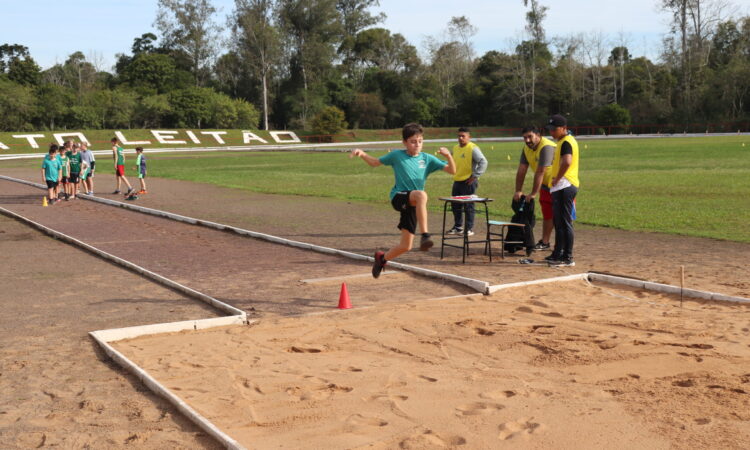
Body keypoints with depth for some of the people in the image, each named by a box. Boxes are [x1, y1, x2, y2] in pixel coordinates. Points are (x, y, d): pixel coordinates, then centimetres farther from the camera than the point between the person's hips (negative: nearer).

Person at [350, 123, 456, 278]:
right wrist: (362, 154, -4)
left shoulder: (427, 159, 5)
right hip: (398, 197, -3)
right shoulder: (397, 155, 2)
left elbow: (452, 171, 2)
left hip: (413, 204, 4)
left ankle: (382, 258, 33)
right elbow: (375, 162, 14)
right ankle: (425, 235, -42)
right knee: (421, 195, -38)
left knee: (406, 246, 3)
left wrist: (448, 156, -17)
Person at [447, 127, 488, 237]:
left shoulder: (473, 148, -11)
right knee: (455, 206, 12)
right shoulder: (455, 148, 11)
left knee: (468, 206, -2)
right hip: (457, 181, 7)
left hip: (468, 182, -7)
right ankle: (458, 227, 25)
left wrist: (475, 176, -17)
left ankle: (469, 229, 6)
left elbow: (483, 162, -16)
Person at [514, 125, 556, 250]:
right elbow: (521, 171, 2)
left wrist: (534, 193, -28)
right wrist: (518, 191, -3)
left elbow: (540, 172, -29)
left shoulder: (546, 147, -27)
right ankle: (544, 242, 22)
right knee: (547, 215, 14)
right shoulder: (527, 149, 1)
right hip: (546, 185, 8)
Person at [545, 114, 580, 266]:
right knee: (558, 221, 18)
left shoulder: (566, 142, -15)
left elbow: (567, 162, -31)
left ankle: (568, 258, -4)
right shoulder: (562, 141, 19)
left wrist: (557, 179, -21)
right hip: (560, 187, 11)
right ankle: (558, 254, 28)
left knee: (565, 222, -8)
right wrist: (555, 180, 13)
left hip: (564, 187, -11)